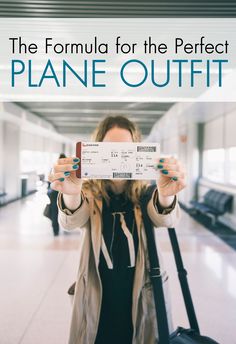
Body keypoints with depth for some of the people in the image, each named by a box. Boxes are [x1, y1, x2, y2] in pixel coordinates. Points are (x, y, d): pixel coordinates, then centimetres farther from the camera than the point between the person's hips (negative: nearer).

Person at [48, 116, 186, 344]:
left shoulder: (146, 192, -9)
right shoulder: (90, 193, -9)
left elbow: (165, 219, -29)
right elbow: (71, 222, -28)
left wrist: (165, 196, -52)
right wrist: (71, 196, -51)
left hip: (143, 299, 1)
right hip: (98, 304, 0)